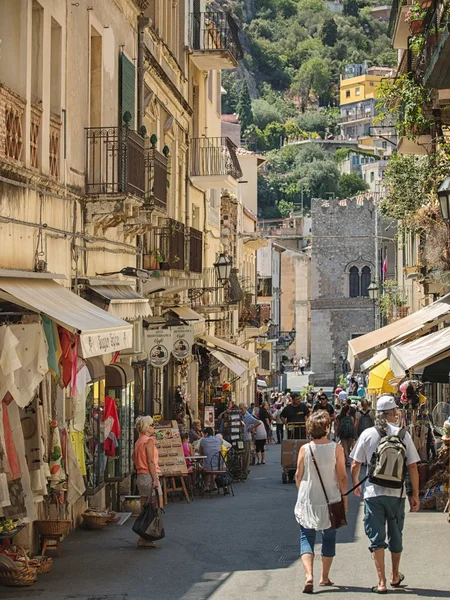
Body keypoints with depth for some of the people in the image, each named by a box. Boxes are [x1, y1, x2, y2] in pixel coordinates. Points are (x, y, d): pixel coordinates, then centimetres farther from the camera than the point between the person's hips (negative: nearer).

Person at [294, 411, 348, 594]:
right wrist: (344, 498, 7)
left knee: (306, 538, 5)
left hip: (308, 501, 0)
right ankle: (325, 577, 24)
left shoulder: (305, 449, -8)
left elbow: (298, 476, 0)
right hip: (331, 501, 0)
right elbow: (342, 477, -6)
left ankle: (309, 575, -15)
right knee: (329, 539, 17)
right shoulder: (336, 448, -10)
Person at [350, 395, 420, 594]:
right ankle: (395, 576, 33)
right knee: (395, 536, 18)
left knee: (376, 538, 4)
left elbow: (355, 465, 1)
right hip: (396, 493, 1)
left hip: (373, 493, -1)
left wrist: (356, 484, 20)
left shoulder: (367, 434, -3)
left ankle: (381, 582, -2)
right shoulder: (402, 434, -5)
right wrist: (415, 494, 6)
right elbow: (413, 467, -4)